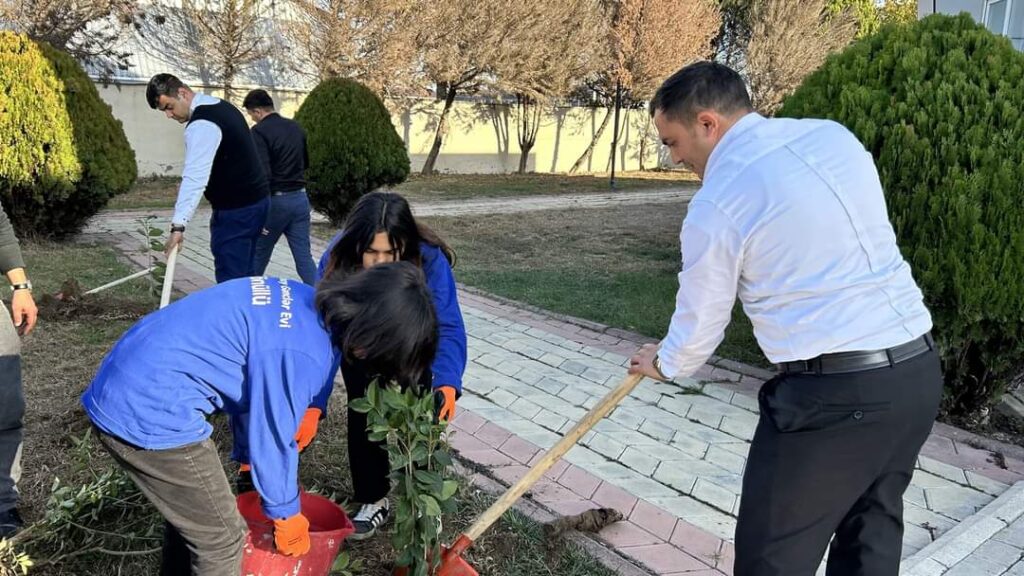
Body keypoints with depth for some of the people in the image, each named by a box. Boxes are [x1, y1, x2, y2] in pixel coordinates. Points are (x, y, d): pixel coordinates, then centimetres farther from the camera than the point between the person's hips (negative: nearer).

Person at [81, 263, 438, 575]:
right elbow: (273, 437, -12)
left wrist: (250, 458, 26)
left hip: (129, 388, 9)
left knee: (191, 514, 26)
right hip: (152, 413, -9)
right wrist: (286, 515, 6)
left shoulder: (303, 301, 4)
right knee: (222, 537, 5)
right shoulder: (301, 353, -24)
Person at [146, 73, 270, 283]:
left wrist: (178, 224, -33)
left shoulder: (201, 124, -19)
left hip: (235, 210, -10)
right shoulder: (222, 105, 12)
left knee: (230, 281, -6)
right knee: (245, 275, 15)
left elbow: (194, 176, -29)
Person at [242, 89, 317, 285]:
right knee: (304, 257, 4)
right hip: (300, 198, 5)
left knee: (259, 255, 14)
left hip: (276, 200, -5)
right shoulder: (296, 127, 10)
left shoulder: (260, 131, -12)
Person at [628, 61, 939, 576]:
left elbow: (700, 321, 0)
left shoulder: (717, 203, -11)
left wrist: (664, 364, 21)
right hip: (919, 369, 8)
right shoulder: (834, 135, 8)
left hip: (834, 393, -8)